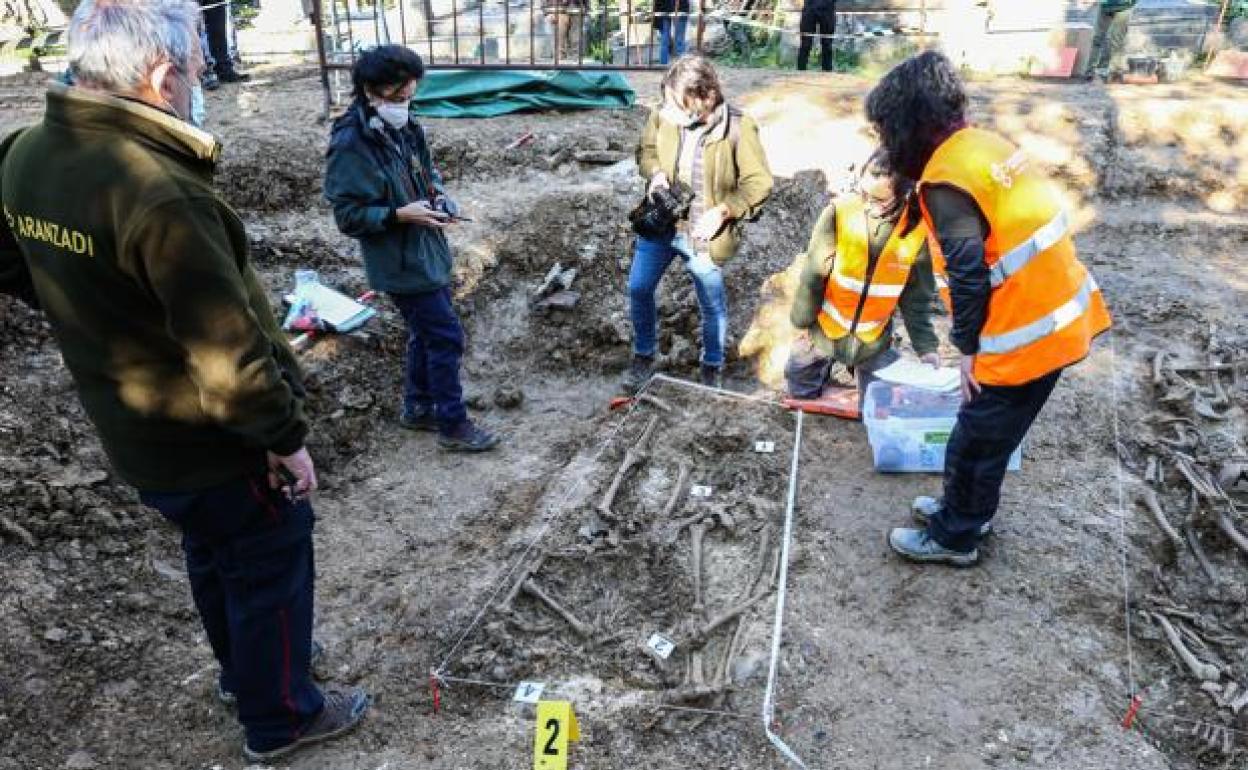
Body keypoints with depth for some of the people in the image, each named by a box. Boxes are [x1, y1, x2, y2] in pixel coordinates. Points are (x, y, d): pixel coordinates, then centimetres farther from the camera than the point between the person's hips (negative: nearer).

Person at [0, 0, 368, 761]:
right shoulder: (159, 190, -31)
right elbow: (228, 350, -28)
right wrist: (285, 435, -16)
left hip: (131, 429, 8)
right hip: (213, 439, -8)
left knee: (212, 553, 28)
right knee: (269, 567, 13)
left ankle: (241, 668, 50)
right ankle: (279, 716, 32)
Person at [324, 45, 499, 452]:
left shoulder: (403, 128, 4)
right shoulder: (350, 144, -19)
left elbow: (427, 172, 20)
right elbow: (348, 216, -19)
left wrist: (438, 194, -1)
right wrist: (401, 214, -27)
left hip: (429, 252, 8)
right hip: (401, 262, -8)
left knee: (426, 333, 18)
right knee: (446, 338, -3)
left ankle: (418, 408, 36)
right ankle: (453, 425, 11)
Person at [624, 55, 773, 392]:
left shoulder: (739, 127, -21)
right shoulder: (664, 113, -13)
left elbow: (758, 183, -12)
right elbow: (646, 149, 8)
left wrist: (723, 212, -23)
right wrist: (655, 172, -14)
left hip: (704, 233, -3)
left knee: (712, 305, 13)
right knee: (638, 289, 9)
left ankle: (712, 367, 38)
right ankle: (644, 356, 34)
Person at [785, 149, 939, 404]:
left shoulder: (917, 229, -17)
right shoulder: (839, 212, -22)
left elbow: (917, 299, -5)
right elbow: (813, 273, -11)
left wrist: (926, 346, -9)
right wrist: (802, 321, -4)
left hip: (873, 338, 1)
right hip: (825, 325, 0)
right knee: (801, 392, 16)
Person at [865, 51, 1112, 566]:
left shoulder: (946, 179, -20)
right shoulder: (989, 146, 7)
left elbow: (969, 274, -24)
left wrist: (967, 346, -10)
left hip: (1025, 335, -9)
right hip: (1061, 317, 9)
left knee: (975, 441, 10)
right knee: (989, 434, 24)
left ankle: (953, 537, 29)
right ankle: (966, 509, 43)